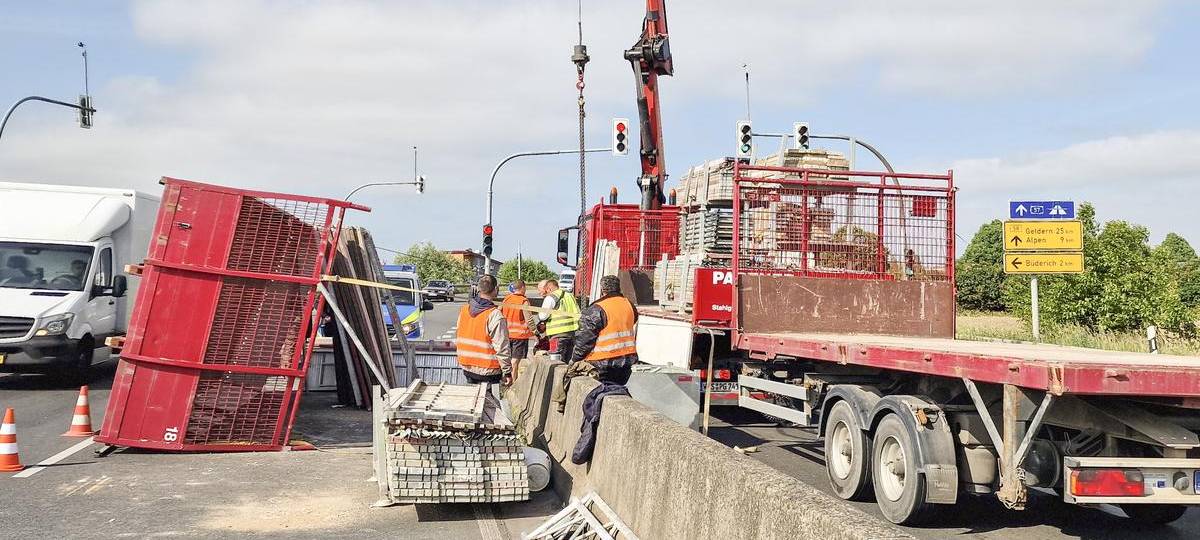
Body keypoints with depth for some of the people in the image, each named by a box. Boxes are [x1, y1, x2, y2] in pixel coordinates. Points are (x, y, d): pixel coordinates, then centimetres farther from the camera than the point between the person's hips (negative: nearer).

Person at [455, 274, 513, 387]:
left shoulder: (464, 310, 2)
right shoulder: (495, 315, -18)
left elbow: (459, 339, 11)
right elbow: (502, 348, -18)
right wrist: (507, 372, -11)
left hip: (467, 369, 6)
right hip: (488, 372, -6)